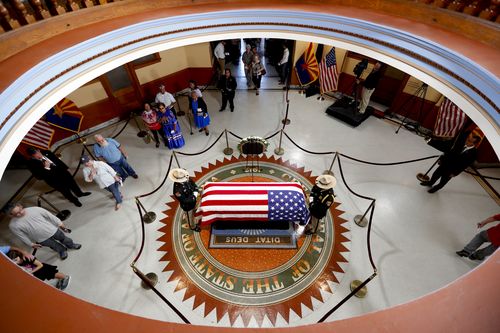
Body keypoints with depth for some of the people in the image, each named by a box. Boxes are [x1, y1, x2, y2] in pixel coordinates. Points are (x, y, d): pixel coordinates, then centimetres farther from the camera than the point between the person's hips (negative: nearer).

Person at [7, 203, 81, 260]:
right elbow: (22, 236, -6)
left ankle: (71, 245, 52)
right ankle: (62, 250, 51)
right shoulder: (13, 225, -18)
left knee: (63, 238, 23)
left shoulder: (34, 209, -20)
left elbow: (49, 215, -9)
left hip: (52, 230, 1)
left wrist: (59, 223, -3)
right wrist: (31, 244, 1)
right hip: (42, 239, 0)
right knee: (55, 246, 18)